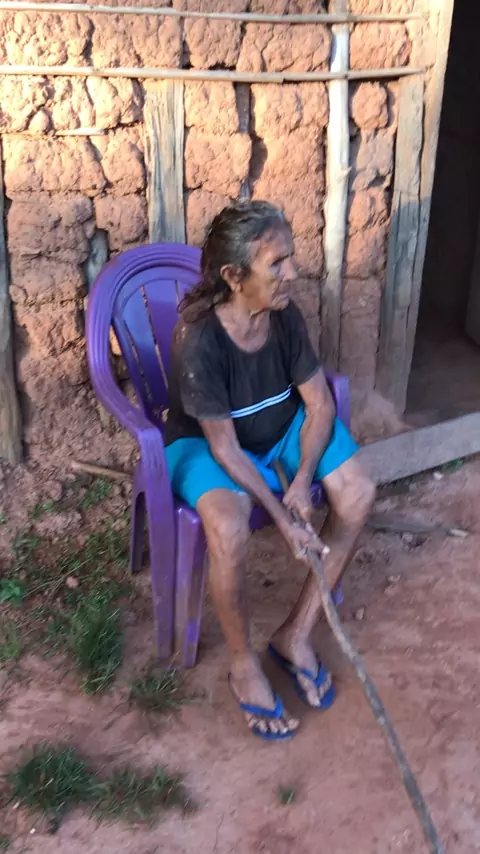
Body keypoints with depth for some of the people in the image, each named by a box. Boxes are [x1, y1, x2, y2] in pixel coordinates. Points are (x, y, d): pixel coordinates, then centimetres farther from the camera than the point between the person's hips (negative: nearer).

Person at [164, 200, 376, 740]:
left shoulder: (285, 316, -13)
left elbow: (320, 402, -7)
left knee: (358, 494, -13)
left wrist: (303, 480, -20)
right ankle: (243, 666, -7)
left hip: (281, 431, 6)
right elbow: (225, 449, -26)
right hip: (206, 445, -6)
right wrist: (282, 519, -27)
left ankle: (296, 634, 0)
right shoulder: (199, 341, -29)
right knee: (229, 530, -35)